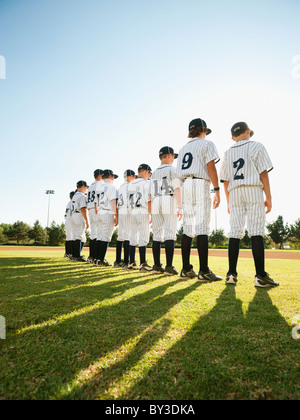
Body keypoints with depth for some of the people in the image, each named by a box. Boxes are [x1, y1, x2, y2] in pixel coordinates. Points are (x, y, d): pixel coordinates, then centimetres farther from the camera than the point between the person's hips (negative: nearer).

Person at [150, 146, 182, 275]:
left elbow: (152, 194, 17)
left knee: (157, 235, 5)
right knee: (170, 235, -7)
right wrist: (180, 207, -10)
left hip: (156, 203, 6)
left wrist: (153, 211, 19)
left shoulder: (154, 173, 20)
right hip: (169, 202, -6)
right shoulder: (172, 169, 2)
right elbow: (177, 189, -8)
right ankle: (169, 267, -10)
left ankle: (157, 266, 6)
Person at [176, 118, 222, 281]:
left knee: (187, 229, 4)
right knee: (202, 228, -10)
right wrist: (217, 190, -9)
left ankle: (186, 269, 5)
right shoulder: (206, 143, 6)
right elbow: (211, 167, -7)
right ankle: (204, 271, -11)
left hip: (185, 186, 6)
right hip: (201, 184, -6)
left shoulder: (183, 148, 23)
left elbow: (179, 174, 17)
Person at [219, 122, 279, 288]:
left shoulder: (228, 153, 18)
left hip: (234, 193, 4)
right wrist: (268, 198, -1)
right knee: (256, 231, -8)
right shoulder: (256, 146, 7)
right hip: (253, 190, -4)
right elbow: (263, 173, -2)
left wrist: (229, 203, 17)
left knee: (235, 233, 2)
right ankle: (260, 276, -11)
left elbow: (225, 181, 14)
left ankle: (231, 274, 0)